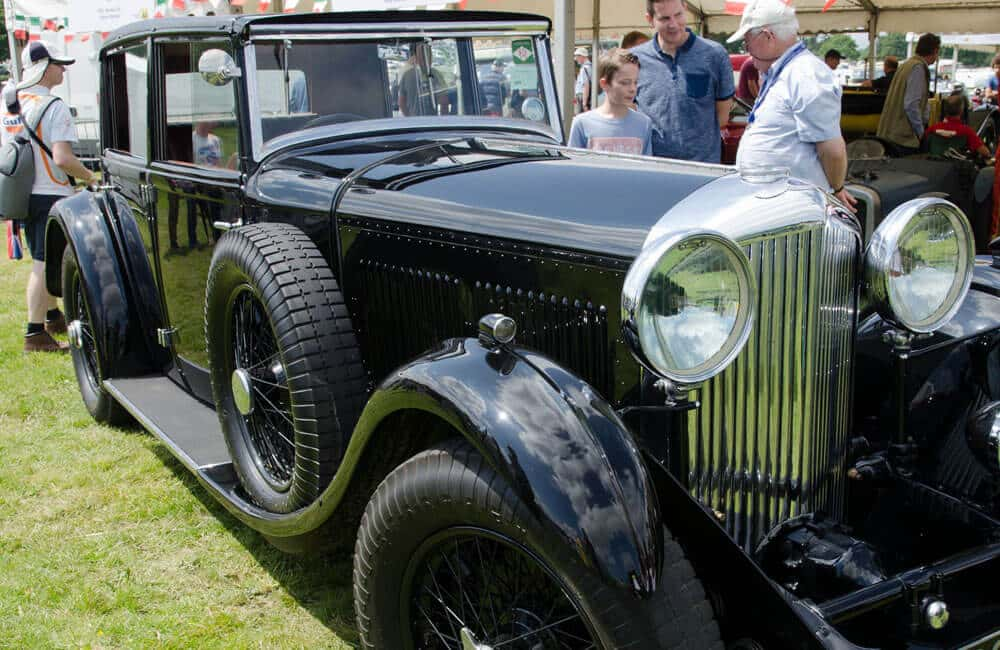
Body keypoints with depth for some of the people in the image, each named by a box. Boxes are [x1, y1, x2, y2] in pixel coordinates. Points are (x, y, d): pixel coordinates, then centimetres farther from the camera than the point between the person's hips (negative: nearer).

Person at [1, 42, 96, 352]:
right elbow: (62, 158, -23)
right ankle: (35, 333, -5)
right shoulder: (53, 107, -15)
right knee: (44, 264, -5)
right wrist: (90, 176, -7)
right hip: (50, 194, -8)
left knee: (41, 260, 20)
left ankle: (53, 317, 35)